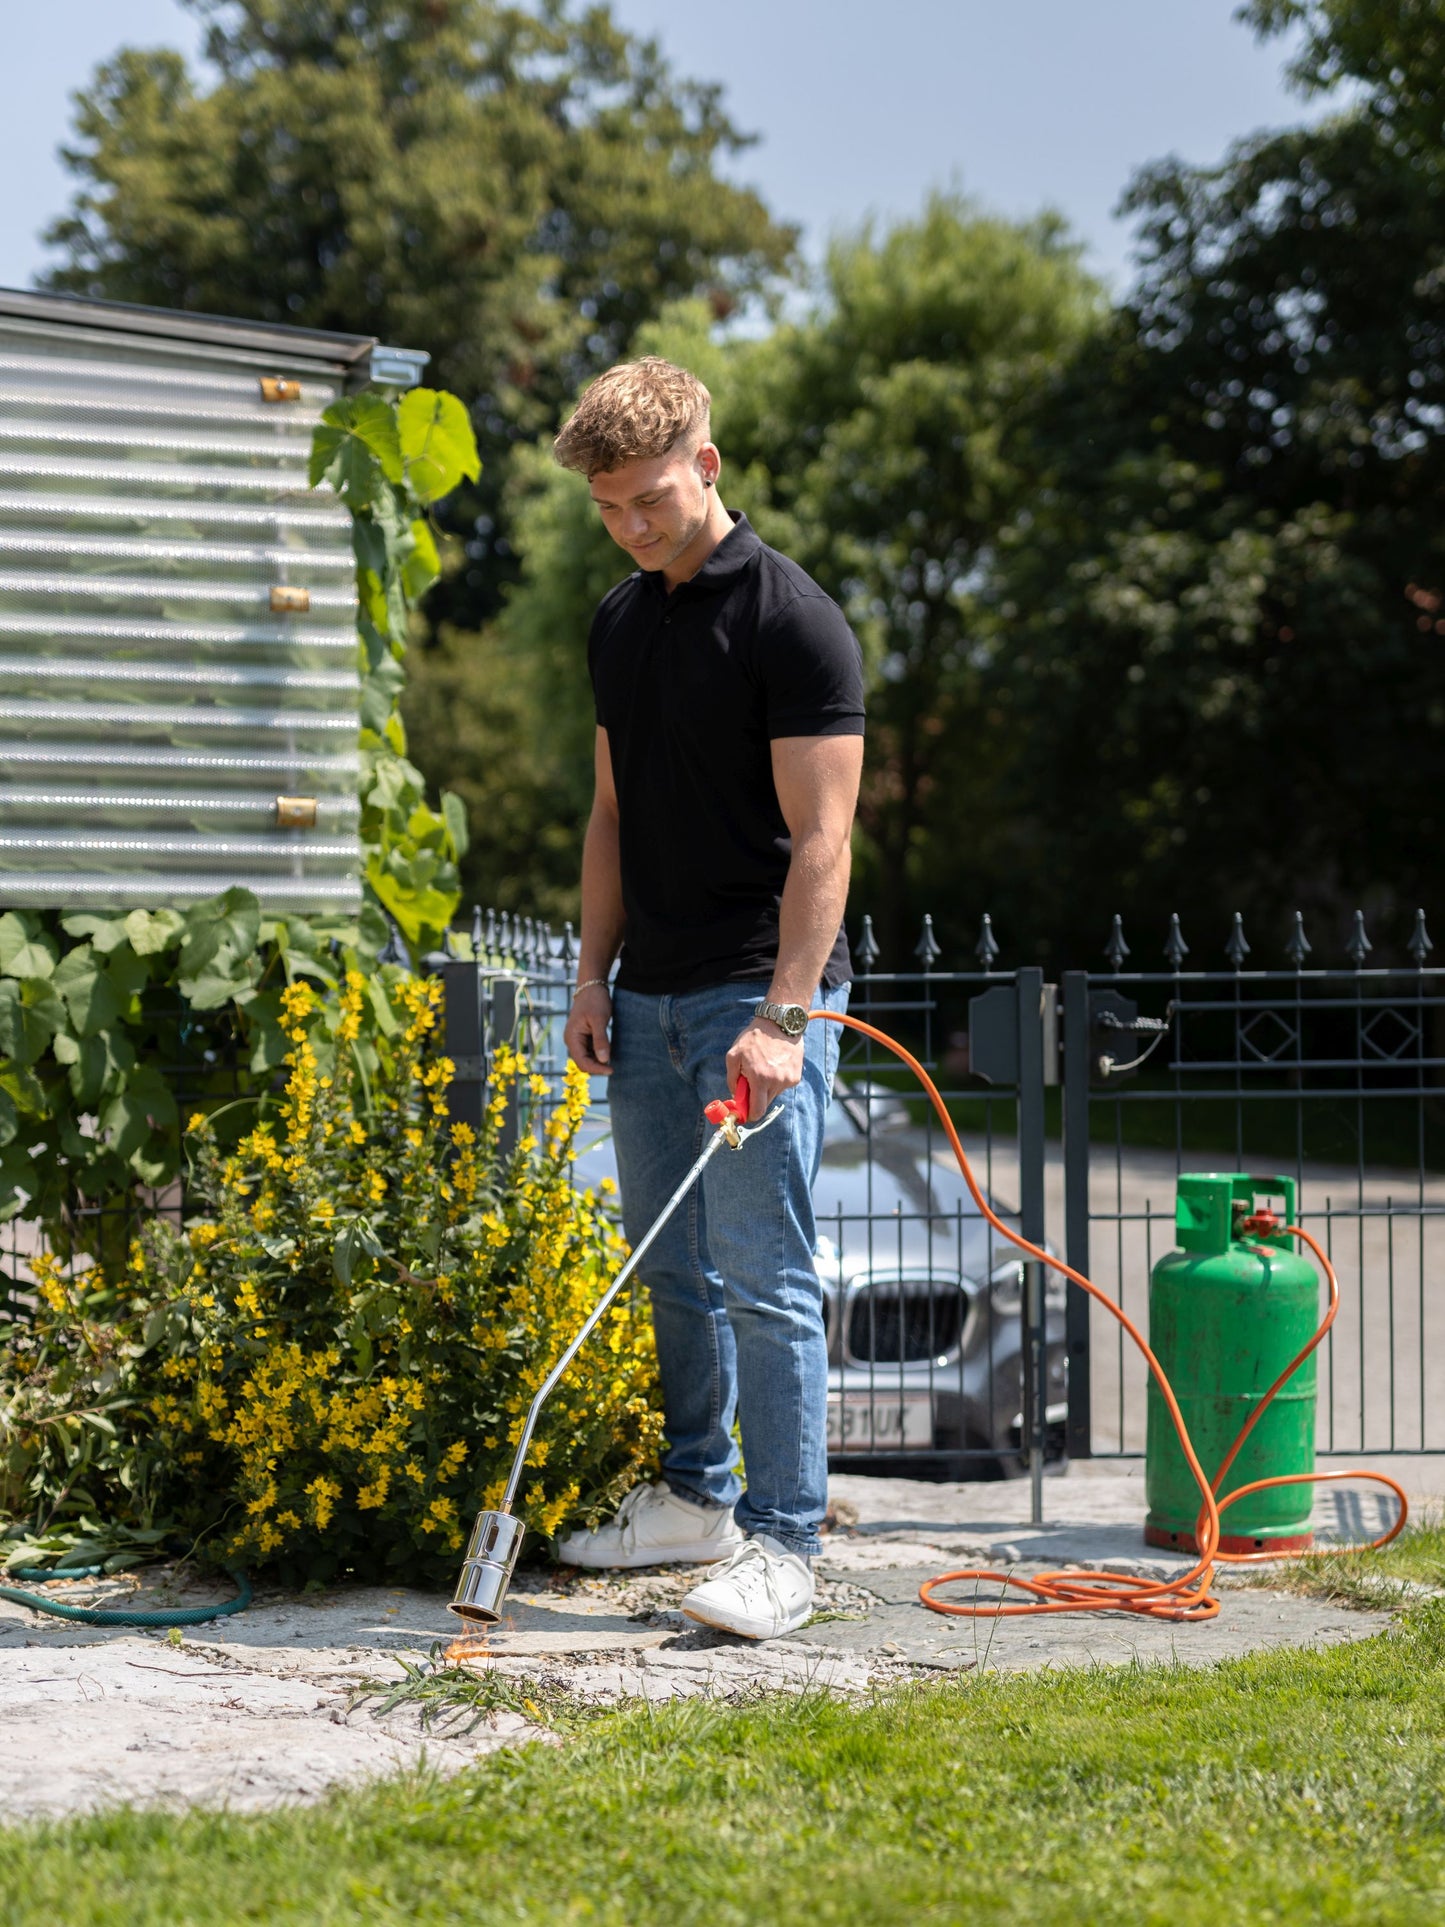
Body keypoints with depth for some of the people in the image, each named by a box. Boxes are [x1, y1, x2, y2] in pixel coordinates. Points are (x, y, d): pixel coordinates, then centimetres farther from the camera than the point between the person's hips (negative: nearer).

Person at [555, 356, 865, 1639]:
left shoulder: (793, 622, -13)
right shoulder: (620, 625, 12)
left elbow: (821, 837, -17)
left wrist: (783, 1015, -24)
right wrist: (594, 976, 10)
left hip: (760, 994, -8)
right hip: (650, 997, 8)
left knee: (764, 1279, -7)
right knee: (671, 1268, 14)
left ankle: (782, 1544, -2)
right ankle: (696, 1495, 25)